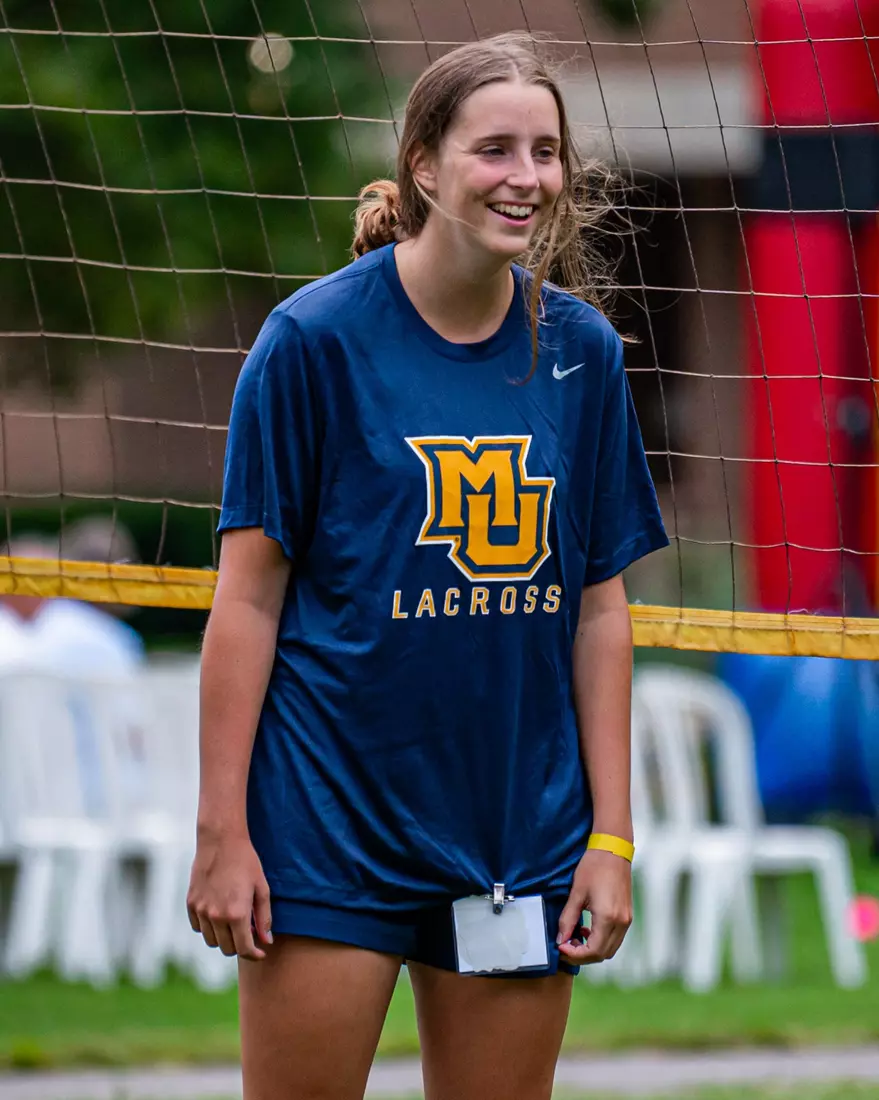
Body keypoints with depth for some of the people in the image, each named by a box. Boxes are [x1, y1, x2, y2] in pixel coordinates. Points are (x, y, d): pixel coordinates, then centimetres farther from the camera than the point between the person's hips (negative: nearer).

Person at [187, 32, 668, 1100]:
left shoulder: (581, 349, 5)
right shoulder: (315, 338, -6)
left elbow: (600, 604, 9)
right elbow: (248, 595, -5)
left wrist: (610, 835, 4)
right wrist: (223, 831, -9)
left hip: (521, 833, 4)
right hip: (328, 818, -4)